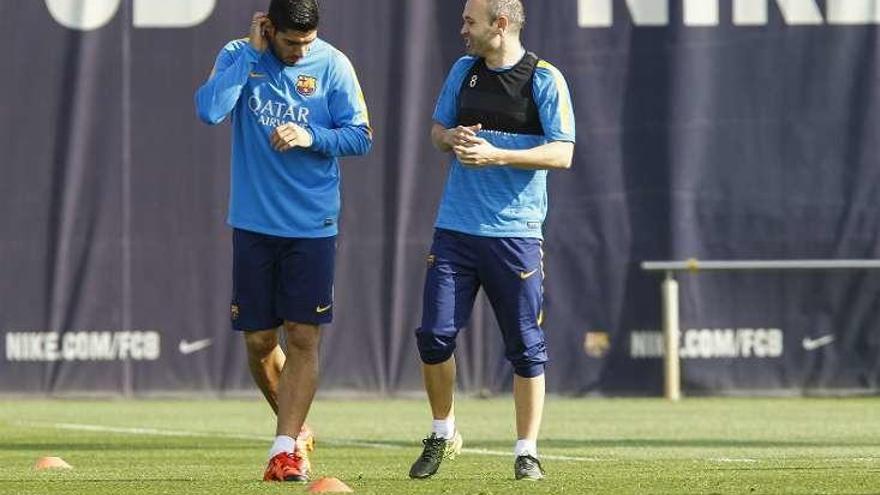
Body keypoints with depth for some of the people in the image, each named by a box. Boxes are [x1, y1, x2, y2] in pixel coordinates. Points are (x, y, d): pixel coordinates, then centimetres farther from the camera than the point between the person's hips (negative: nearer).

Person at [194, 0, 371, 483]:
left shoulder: (332, 65, -3)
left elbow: (360, 136, -1)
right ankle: (297, 429, 27)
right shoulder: (238, 57, -2)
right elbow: (209, 109, -18)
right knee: (259, 340, 6)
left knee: (302, 336, -7)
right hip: (253, 224, 1)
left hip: (312, 225, -1)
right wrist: (251, 52, -16)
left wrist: (311, 137, -18)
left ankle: (285, 449, -6)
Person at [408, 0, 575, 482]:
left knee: (526, 349, 0)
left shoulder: (544, 79, -5)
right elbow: (437, 130, 19)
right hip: (455, 227, 4)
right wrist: (453, 139, -5)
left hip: (516, 233, -4)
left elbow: (562, 153, -10)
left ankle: (527, 451, 9)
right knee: (434, 335, -3)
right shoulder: (464, 71, 10)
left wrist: (496, 155, -19)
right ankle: (443, 434, 17)